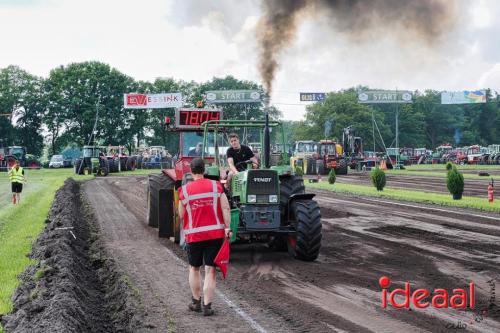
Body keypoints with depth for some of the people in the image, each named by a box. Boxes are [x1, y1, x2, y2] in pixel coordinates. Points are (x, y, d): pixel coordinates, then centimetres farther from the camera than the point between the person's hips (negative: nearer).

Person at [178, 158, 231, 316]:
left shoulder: (184, 190, -2)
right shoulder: (216, 186, -1)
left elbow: (181, 214, 5)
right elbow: (225, 208, -8)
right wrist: (227, 227, -7)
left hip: (193, 235, 0)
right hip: (215, 233, 0)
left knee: (194, 268, 19)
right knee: (210, 270, 3)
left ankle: (196, 301, 26)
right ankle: (207, 306, 1)